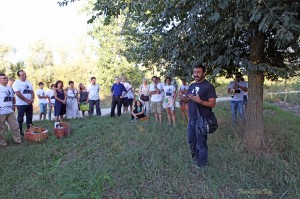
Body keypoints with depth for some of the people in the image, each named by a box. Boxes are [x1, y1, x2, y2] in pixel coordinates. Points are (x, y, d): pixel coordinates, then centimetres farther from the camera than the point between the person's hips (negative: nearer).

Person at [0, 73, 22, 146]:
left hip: (10, 111, 6)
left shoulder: (9, 88, 15)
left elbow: (13, 97, 27)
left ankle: (17, 139, 17)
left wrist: (14, 105, 16)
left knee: (15, 126, 7)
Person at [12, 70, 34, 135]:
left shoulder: (28, 82, 11)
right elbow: (18, 94, -16)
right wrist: (27, 100, -16)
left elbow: (32, 92, 10)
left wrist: (32, 99, -9)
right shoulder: (16, 83, -8)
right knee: (20, 119, 3)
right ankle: (20, 131, 12)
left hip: (29, 104, 6)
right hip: (21, 104, -6)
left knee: (29, 118, 10)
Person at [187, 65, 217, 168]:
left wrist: (199, 101, -28)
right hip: (191, 119, 7)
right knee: (191, 140, 20)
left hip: (201, 119, -7)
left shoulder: (208, 86, -11)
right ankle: (195, 157, 42)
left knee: (201, 143, 5)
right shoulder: (192, 86, 12)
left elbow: (213, 104, -17)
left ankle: (202, 164, 24)